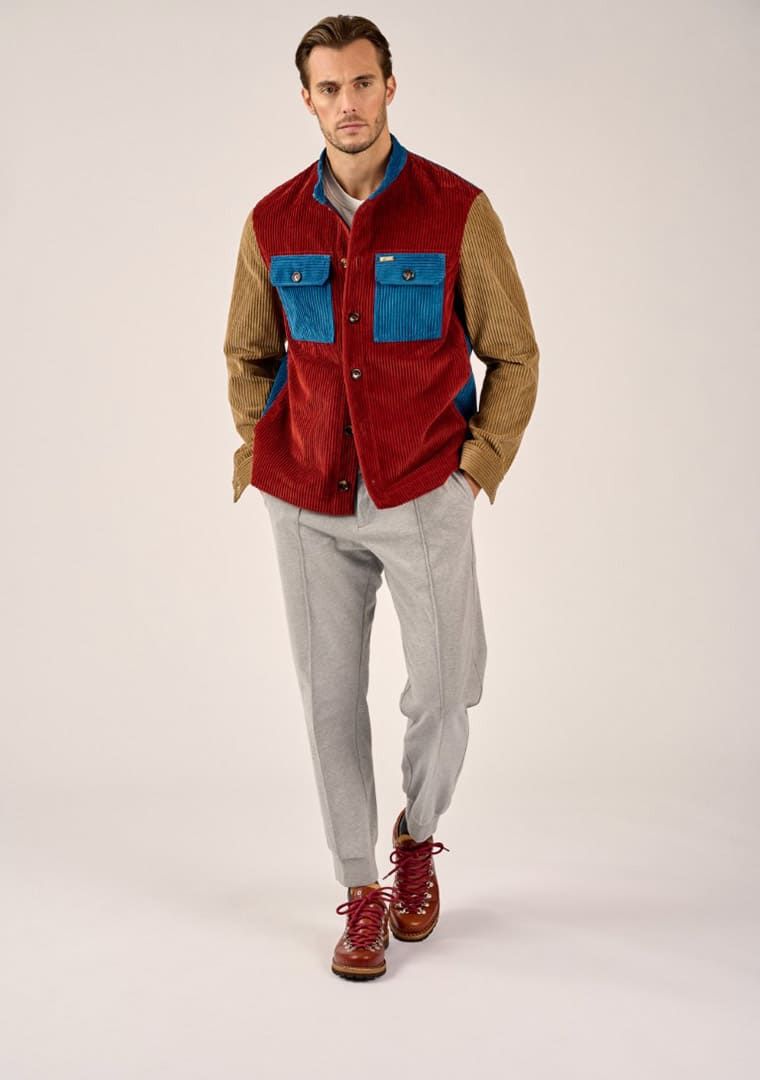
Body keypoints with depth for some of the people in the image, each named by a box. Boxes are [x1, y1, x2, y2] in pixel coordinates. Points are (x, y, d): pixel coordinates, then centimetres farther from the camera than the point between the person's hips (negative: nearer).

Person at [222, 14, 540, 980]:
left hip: (423, 495, -2)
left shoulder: (457, 211, -5)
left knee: (442, 692, 2)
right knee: (331, 696, 5)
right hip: (307, 503, 2)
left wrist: (481, 462, -5)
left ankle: (417, 837, 33)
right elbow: (247, 354, 17)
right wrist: (257, 448, 6)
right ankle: (361, 892, 20)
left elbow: (513, 355, 2)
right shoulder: (273, 222, 3)